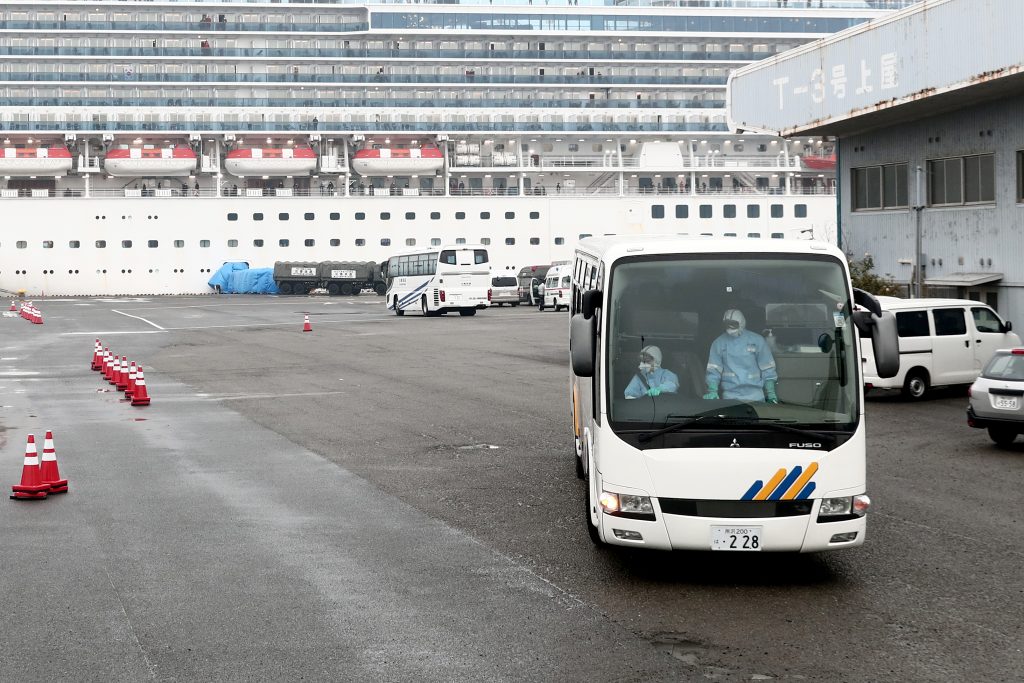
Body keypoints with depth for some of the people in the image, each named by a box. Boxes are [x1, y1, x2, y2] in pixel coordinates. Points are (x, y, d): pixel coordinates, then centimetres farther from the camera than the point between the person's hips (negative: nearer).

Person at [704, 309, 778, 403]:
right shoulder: (719, 343, 4)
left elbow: (767, 369, 7)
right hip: (730, 395, 0)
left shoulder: (757, 340, 4)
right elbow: (713, 370, 2)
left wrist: (770, 392, 3)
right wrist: (712, 391, -11)